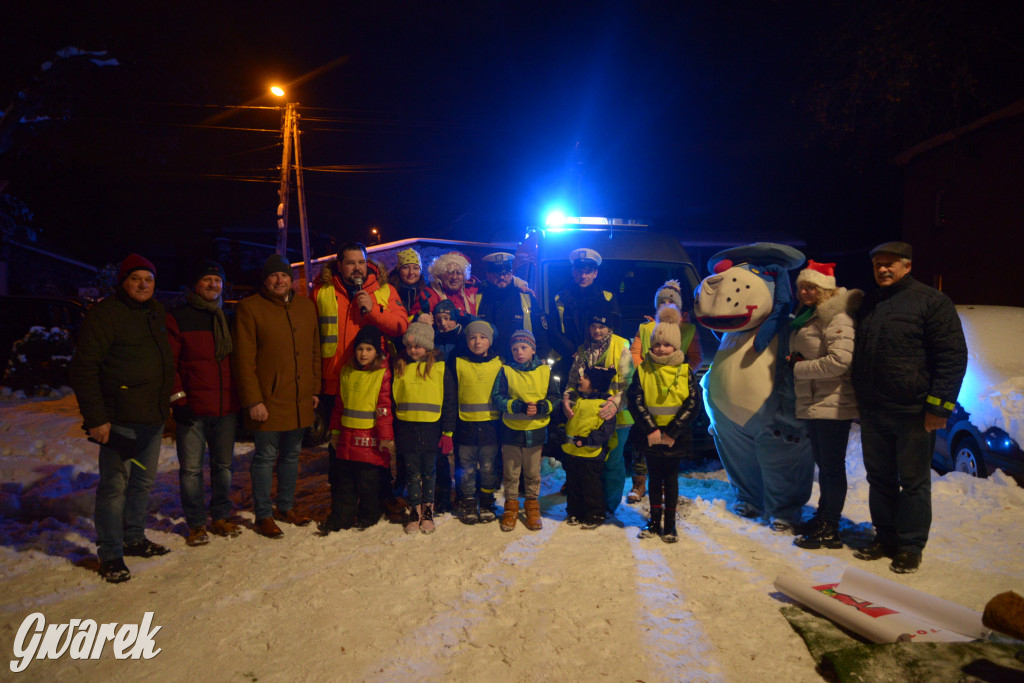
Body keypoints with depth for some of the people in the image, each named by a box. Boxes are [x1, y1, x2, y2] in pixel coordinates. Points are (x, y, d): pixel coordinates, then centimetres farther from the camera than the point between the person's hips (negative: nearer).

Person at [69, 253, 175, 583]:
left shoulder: (157, 313, 14)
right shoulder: (105, 314, -11)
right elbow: (83, 369, -14)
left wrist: (168, 401, 19)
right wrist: (95, 418, -18)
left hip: (153, 416, 8)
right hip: (120, 419, -8)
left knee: (144, 480, 16)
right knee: (114, 485, -2)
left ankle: (134, 538, 31)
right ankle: (110, 554, 9)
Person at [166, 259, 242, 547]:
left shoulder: (228, 318, 12)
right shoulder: (178, 318, -1)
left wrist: (241, 397, 11)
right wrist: (177, 396, -12)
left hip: (226, 407, 4)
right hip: (191, 409, -4)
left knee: (223, 465, 13)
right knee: (191, 468, 2)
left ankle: (221, 517, 27)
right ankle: (195, 524, 14)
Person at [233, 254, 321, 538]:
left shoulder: (306, 306, 10)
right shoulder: (250, 308, -6)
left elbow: (315, 352, 15)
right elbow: (244, 359, -9)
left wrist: (315, 389, 10)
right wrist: (253, 400, -14)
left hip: (300, 400, 5)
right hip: (268, 400, -5)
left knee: (291, 455, 16)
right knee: (265, 457, 3)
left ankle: (286, 507, 30)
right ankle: (264, 515, 16)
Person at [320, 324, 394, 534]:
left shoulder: (383, 373, -6)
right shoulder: (346, 372, 11)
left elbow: (384, 407, -9)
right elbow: (339, 404, 17)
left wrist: (386, 436, -11)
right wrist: (335, 431, 18)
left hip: (371, 436, -5)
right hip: (347, 435, 5)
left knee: (368, 481, 2)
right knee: (343, 479, 10)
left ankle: (368, 518, 19)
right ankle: (339, 518, 20)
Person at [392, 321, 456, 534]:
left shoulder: (439, 368, -2)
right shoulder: (400, 367, 5)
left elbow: (449, 402, 0)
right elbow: (392, 399, 11)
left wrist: (448, 432, -4)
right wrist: (390, 432, 9)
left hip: (431, 429, -2)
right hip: (406, 428, 2)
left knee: (429, 471, 9)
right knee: (413, 472, 9)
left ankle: (428, 510, 23)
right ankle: (415, 510, 22)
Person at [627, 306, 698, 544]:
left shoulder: (685, 371, -3)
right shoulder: (643, 370, -1)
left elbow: (692, 404, -8)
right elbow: (635, 400, -7)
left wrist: (671, 432, -14)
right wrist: (651, 429, -16)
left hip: (675, 436, -1)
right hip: (650, 434, 1)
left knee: (671, 479, 9)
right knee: (655, 478, 12)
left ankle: (670, 524, 19)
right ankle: (654, 521, 24)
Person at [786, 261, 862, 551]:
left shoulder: (836, 318, -15)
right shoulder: (806, 317, 16)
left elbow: (839, 361, -26)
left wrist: (799, 367, -15)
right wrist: (794, 364, 7)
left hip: (832, 405, -10)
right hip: (813, 404, 10)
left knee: (832, 466, -1)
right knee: (823, 464, 19)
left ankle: (830, 530, 8)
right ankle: (823, 517, 32)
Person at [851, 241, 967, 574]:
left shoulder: (931, 301, -7)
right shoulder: (869, 304, 14)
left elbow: (953, 356, -12)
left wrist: (939, 405, -16)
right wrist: (859, 396, 17)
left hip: (913, 413, -6)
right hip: (872, 412, 7)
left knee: (913, 482, 4)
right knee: (879, 479, 14)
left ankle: (910, 546, 15)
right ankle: (885, 538, 26)